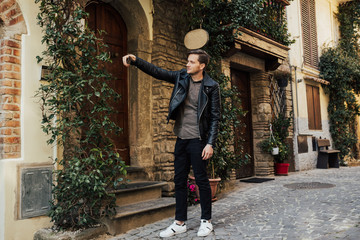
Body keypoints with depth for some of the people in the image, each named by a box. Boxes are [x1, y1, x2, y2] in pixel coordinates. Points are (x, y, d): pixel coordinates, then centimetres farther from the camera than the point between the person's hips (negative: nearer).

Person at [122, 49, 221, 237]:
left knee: (201, 180, 3)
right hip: (181, 139, 5)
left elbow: (215, 117, -6)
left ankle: (206, 221, 19)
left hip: (198, 140, -5)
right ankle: (180, 222, 21)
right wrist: (135, 60, -11)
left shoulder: (211, 87, -5)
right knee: (179, 181, 10)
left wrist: (210, 143, -13)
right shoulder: (181, 77, 8)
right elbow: (156, 72, 4)